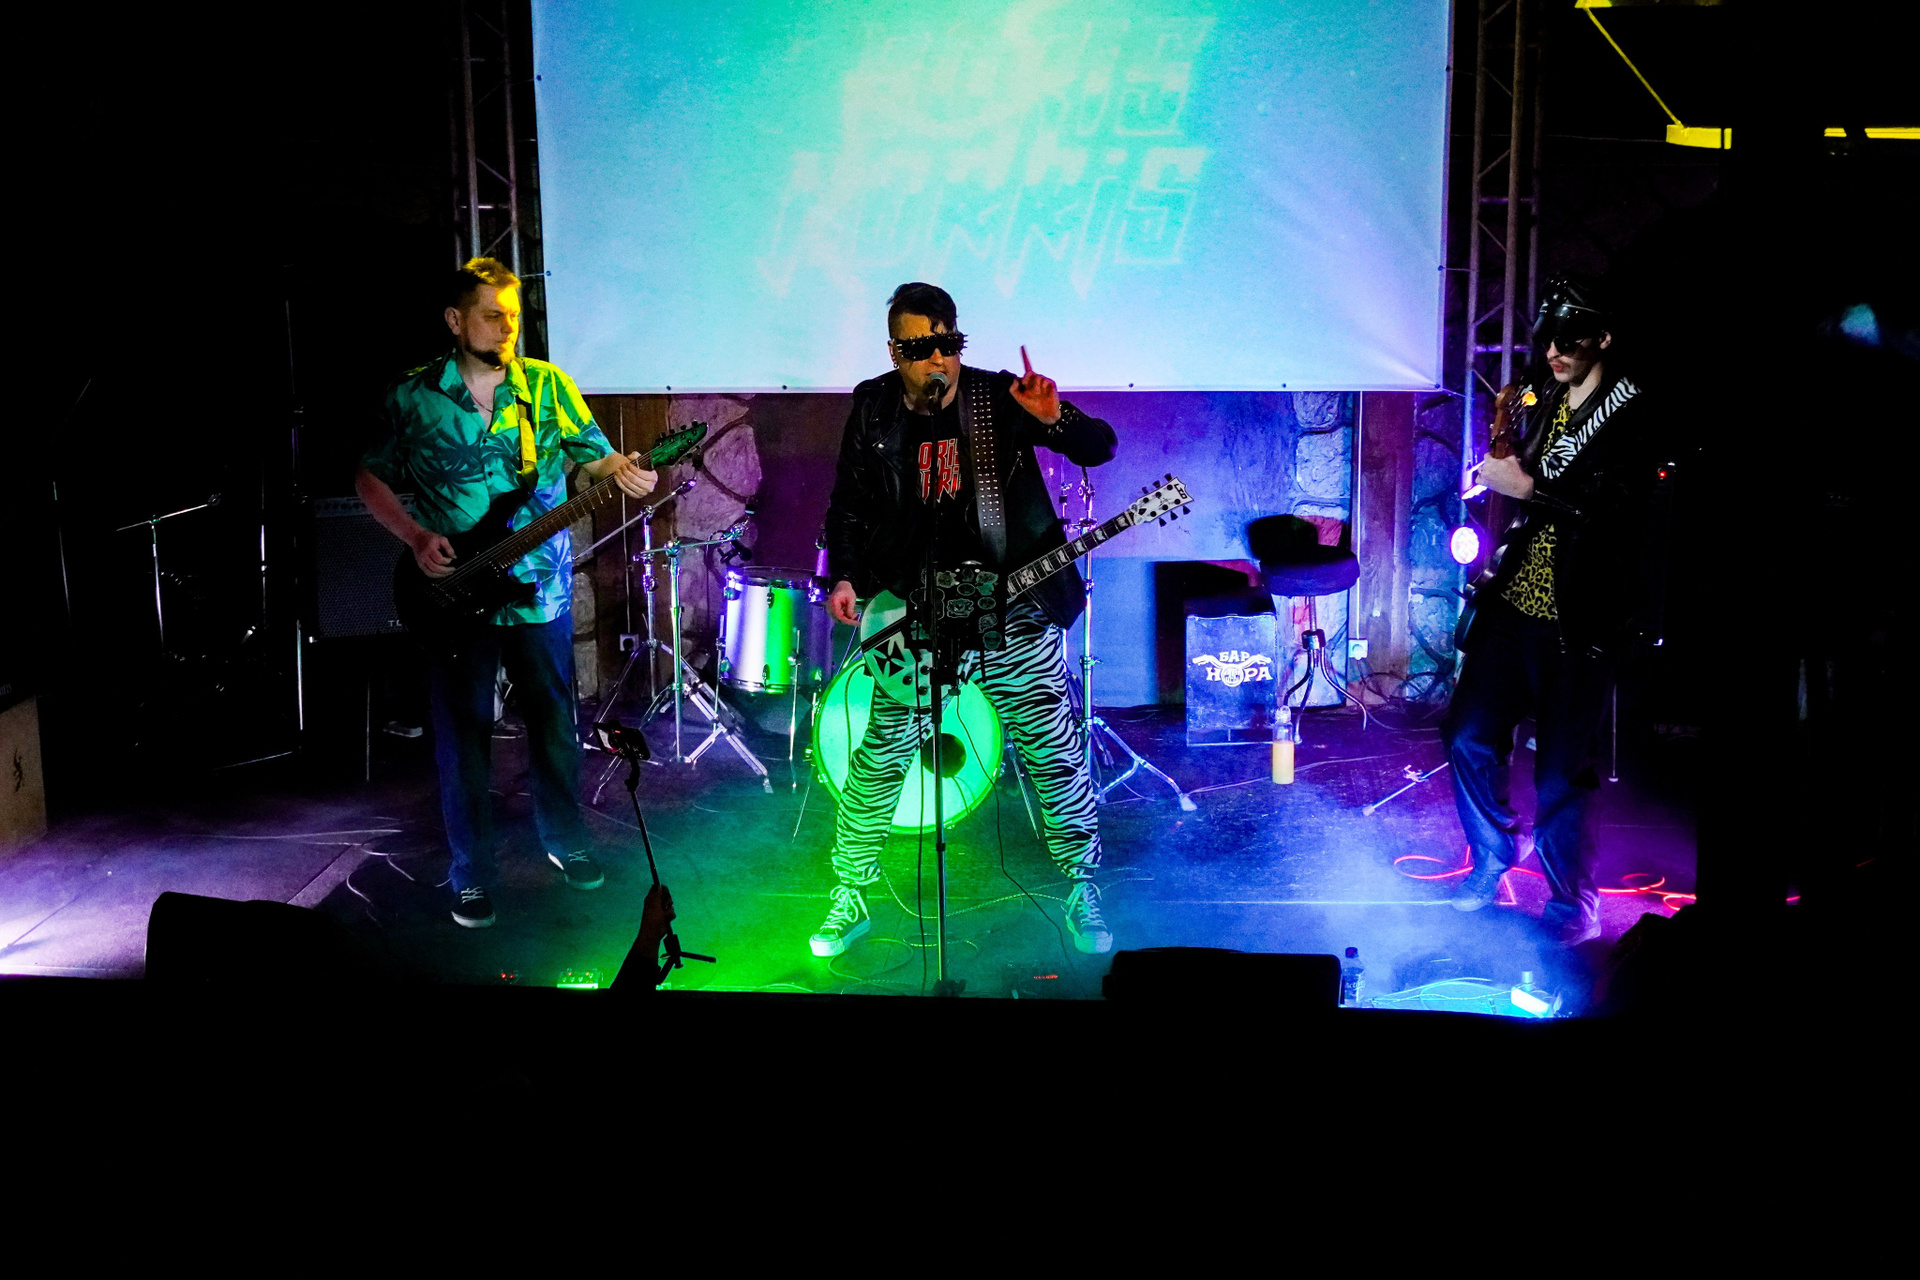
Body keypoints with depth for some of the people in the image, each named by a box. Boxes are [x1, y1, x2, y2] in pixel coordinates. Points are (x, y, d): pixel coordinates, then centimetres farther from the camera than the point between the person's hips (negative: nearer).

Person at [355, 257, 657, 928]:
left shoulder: (548, 386, 1)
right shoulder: (412, 395, -2)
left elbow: (592, 452, -1)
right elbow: (370, 477, 6)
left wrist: (622, 470, -25)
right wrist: (416, 538, -9)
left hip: (539, 590, 2)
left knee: (554, 721, 11)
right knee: (463, 735, 5)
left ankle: (564, 840, 33)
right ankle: (471, 877, 18)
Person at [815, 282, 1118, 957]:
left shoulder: (1000, 397, -3)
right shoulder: (872, 408, 3)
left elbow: (1100, 447, -6)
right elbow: (848, 505, 12)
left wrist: (1054, 419, -27)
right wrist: (844, 577, -3)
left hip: (1013, 607, -1)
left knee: (1053, 751, 1)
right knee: (880, 756, 0)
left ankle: (1083, 893, 20)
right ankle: (850, 897, 17)